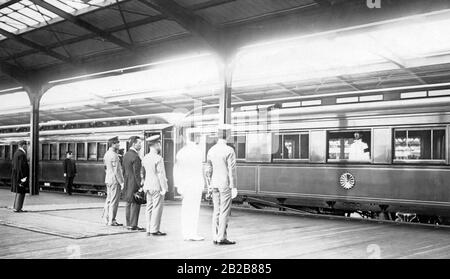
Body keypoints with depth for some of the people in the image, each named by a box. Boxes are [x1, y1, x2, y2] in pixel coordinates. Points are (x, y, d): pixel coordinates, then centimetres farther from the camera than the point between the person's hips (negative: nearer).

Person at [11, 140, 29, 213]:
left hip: (16, 174, 10)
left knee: (19, 192, 16)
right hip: (21, 175, -10)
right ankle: (17, 208, -1)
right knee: (21, 192, -4)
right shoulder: (22, 154, -18)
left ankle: (16, 207, 20)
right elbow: (21, 166, -22)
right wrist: (23, 177, -20)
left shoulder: (16, 152, 13)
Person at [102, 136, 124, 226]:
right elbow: (116, 171, -20)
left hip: (108, 180, 9)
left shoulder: (106, 154, 12)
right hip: (115, 181, -9)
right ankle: (111, 221, 0)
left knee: (109, 200, 14)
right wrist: (121, 182, -16)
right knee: (114, 201, -4)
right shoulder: (114, 155, -17)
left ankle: (107, 219, 19)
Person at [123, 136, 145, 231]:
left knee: (128, 203, 13)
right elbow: (136, 173, -19)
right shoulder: (135, 157, -17)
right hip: (134, 183, -9)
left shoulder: (126, 155, 12)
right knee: (135, 204, -5)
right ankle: (133, 225, -4)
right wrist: (140, 185, -16)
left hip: (127, 183, 9)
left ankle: (128, 224, 18)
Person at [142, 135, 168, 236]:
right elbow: (161, 174, -16)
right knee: (157, 208, -3)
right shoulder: (158, 158, -15)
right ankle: (154, 230, -3)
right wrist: (164, 188, -12)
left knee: (149, 208, 10)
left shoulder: (145, 158, 10)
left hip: (148, 186, 8)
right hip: (157, 187, -8)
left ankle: (149, 230, 13)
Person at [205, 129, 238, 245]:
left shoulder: (211, 150, 7)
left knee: (216, 211, 10)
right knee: (224, 211, -2)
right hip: (225, 184, -6)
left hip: (215, 184, 6)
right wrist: (234, 187, -11)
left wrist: (209, 185, 18)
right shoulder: (229, 150, -13)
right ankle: (222, 238, -1)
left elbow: (208, 169, 11)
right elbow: (232, 170, -15)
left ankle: (215, 237, 12)